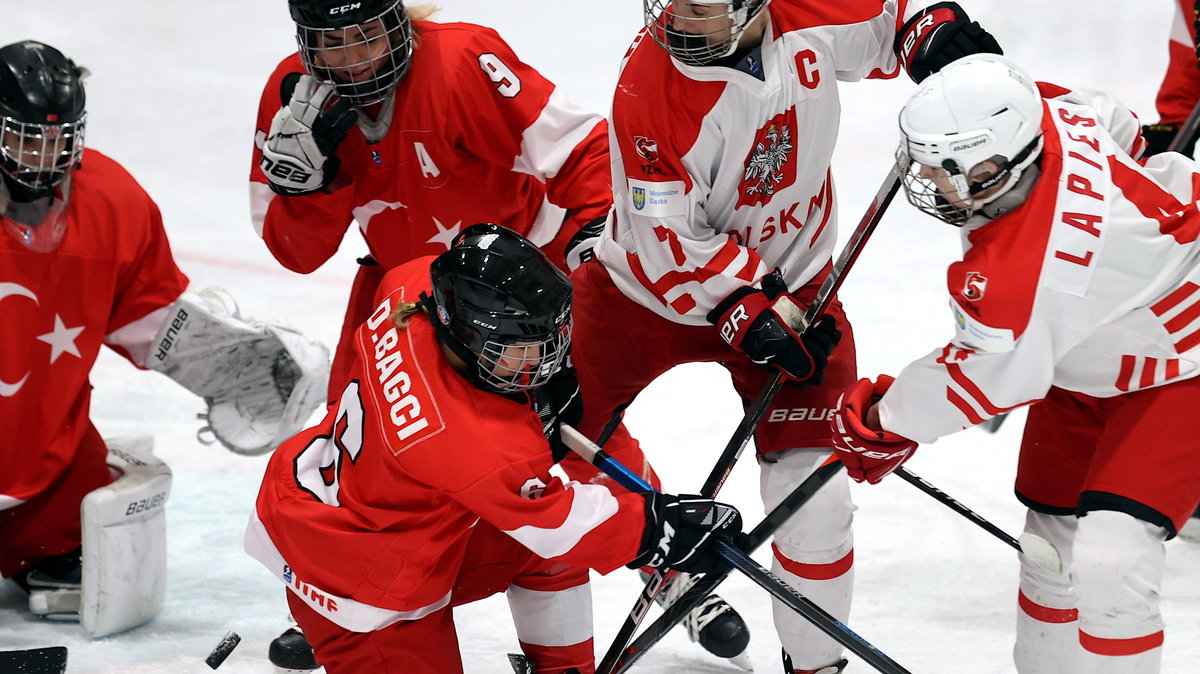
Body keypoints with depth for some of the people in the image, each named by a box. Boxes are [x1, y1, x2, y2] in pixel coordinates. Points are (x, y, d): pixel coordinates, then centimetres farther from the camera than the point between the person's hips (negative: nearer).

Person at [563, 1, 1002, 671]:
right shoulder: (650, 88, -30)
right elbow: (669, 239, -26)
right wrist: (744, 312, -30)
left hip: (788, 280, 2)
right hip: (652, 283, -1)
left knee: (812, 482, -5)